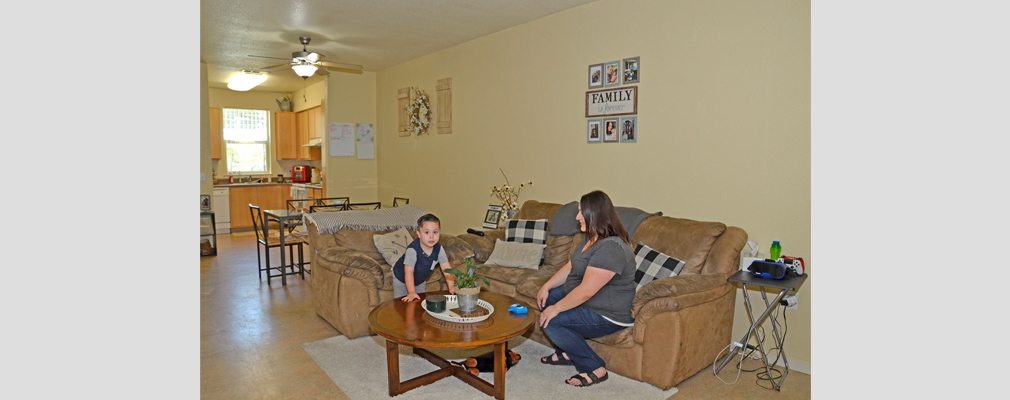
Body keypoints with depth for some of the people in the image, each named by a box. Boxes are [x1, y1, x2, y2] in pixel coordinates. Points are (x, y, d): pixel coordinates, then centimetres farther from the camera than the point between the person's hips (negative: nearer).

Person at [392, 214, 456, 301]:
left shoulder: (438, 249, -22)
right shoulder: (412, 250, -37)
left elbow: (446, 268, -16)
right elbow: (409, 273, -36)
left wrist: (451, 287, -21)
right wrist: (412, 293, -39)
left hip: (420, 280, 5)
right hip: (401, 279, -5)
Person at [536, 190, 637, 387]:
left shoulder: (610, 249, -31)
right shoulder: (591, 238, 4)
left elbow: (586, 292, -31)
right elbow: (570, 267, 12)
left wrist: (556, 309, -21)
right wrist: (546, 287, 2)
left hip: (608, 316, -11)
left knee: (551, 322, -17)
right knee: (546, 299, 10)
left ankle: (595, 368, -3)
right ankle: (567, 353, 20)